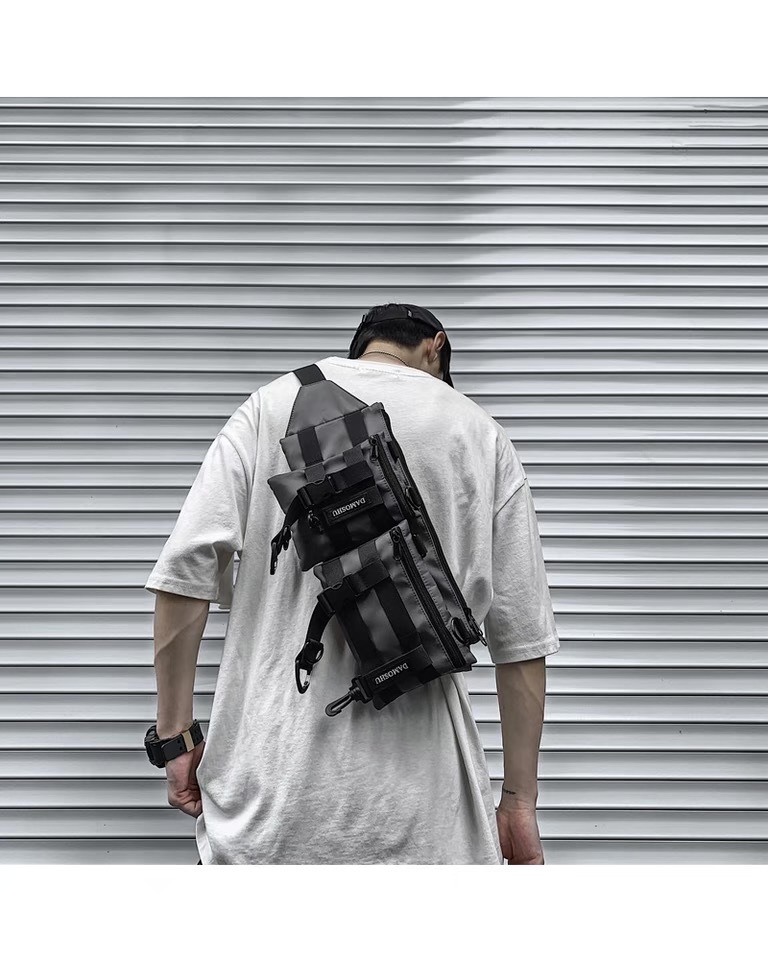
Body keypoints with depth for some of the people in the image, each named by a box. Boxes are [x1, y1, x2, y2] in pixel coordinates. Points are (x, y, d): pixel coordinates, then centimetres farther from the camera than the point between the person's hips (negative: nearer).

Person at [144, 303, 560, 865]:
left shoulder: (271, 406, 6)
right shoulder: (483, 435, 7)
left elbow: (186, 566, -4)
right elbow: (521, 636, 5)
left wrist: (176, 734, 2)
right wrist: (520, 799, 10)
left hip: (275, 776, 0)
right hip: (418, 795, 0)